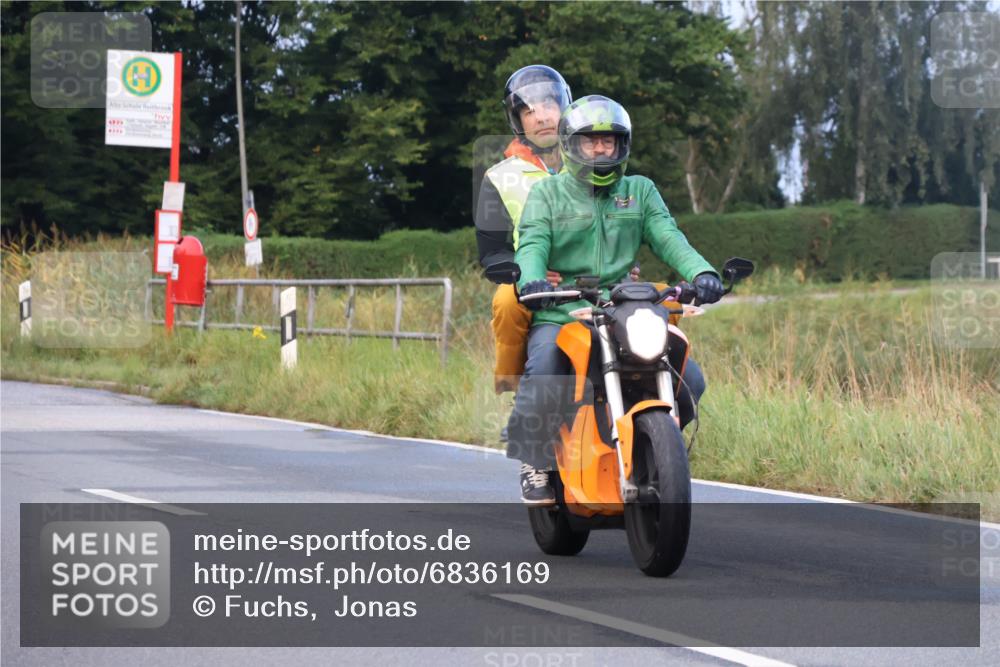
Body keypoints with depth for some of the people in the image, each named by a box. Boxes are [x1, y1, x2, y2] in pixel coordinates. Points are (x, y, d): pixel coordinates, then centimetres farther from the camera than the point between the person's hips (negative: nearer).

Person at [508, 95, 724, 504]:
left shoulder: (640, 191, 18)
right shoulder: (547, 193, 10)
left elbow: (668, 238, 2)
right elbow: (533, 244, -6)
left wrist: (701, 272, -19)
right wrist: (531, 279, -31)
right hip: (560, 315, -3)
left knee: (689, 380, -13)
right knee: (543, 376, -33)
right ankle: (535, 464, -13)